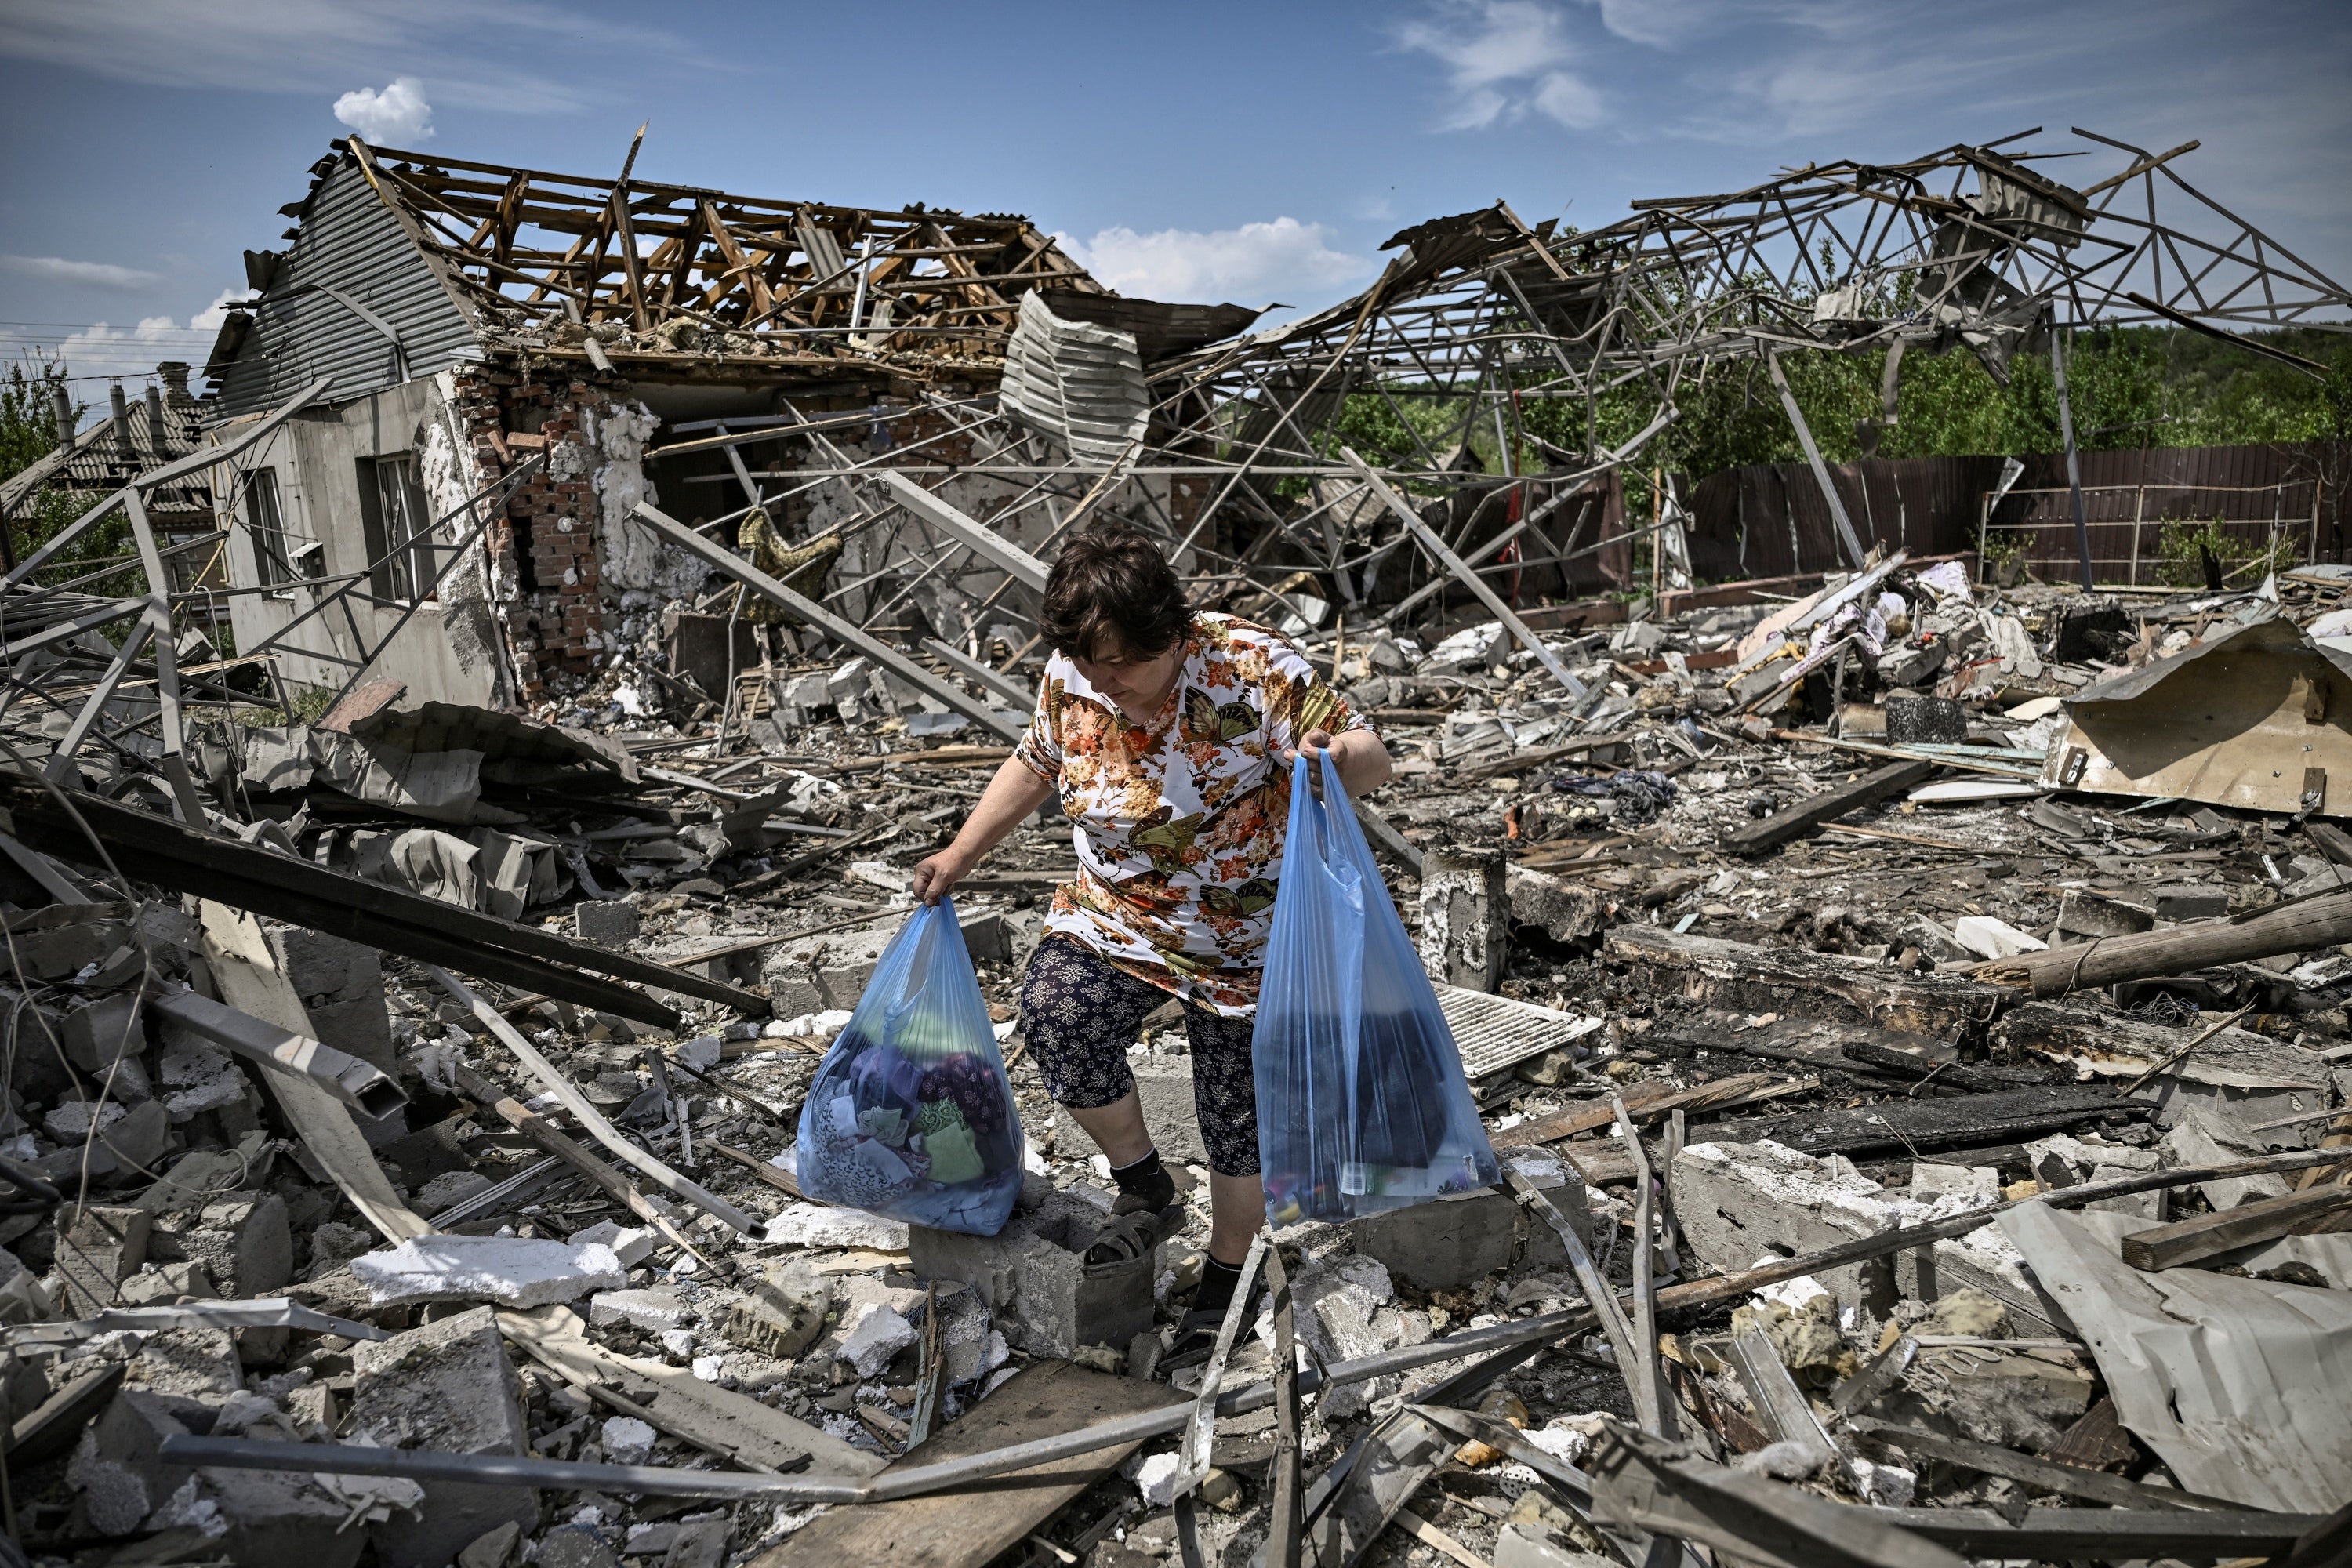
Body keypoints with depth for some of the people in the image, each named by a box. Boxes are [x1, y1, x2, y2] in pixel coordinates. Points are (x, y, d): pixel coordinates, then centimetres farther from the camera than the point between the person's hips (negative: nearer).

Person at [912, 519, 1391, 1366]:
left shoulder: (1252, 668, -23)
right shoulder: (1070, 676, -8)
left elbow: (1371, 757, -21)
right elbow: (1035, 762, 11)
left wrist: (1336, 763, -45)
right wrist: (960, 855, 8)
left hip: (1241, 940, -3)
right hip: (1111, 916, 4)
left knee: (1235, 1116, 5)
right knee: (1055, 1015, -24)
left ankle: (1224, 1282, 32)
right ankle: (1145, 1189, 2)